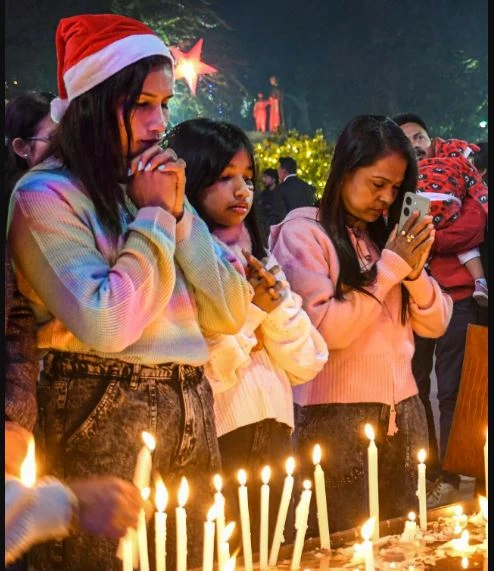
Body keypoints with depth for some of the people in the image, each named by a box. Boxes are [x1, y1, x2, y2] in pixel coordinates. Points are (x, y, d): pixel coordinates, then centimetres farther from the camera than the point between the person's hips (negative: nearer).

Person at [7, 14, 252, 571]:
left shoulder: (153, 186, 13)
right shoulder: (46, 194, -8)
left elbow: (230, 314, 6)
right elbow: (106, 325, -21)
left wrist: (179, 211, -3)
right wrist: (153, 216, -11)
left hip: (190, 414, 7)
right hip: (103, 419, -6)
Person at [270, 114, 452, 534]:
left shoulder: (387, 233, 12)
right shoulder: (303, 231, -7)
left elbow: (435, 324, 10)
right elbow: (326, 329, -18)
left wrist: (414, 270, -7)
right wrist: (390, 267, -14)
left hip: (403, 411, 6)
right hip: (337, 416, -6)